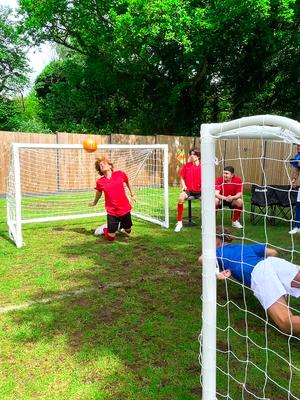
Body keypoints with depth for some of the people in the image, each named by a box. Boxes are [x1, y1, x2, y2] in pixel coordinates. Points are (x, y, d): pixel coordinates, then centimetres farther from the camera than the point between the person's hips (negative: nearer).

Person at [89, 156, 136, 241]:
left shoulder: (120, 174, -8)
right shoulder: (99, 182, -8)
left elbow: (127, 183, 12)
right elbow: (99, 193, 13)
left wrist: (132, 194, 23)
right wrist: (94, 203, 28)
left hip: (125, 209, 1)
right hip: (111, 212, -1)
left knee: (128, 231, 19)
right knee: (110, 238, 0)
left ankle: (120, 224, 50)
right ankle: (104, 228, 31)